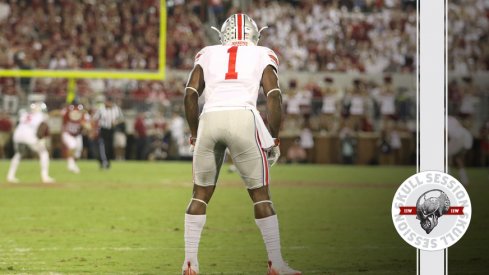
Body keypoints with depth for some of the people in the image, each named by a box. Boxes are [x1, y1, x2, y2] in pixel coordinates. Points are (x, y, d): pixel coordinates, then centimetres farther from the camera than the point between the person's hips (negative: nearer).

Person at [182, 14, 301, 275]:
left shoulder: (208, 54, 23)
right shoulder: (263, 56, 19)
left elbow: (190, 95, 12)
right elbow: (274, 97, 5)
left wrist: (194, 134, 22)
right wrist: (274, 140, 12)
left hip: (210, 119, 2)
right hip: (243, 118, -2)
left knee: (200, 194, 16)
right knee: (260, 195, 8)